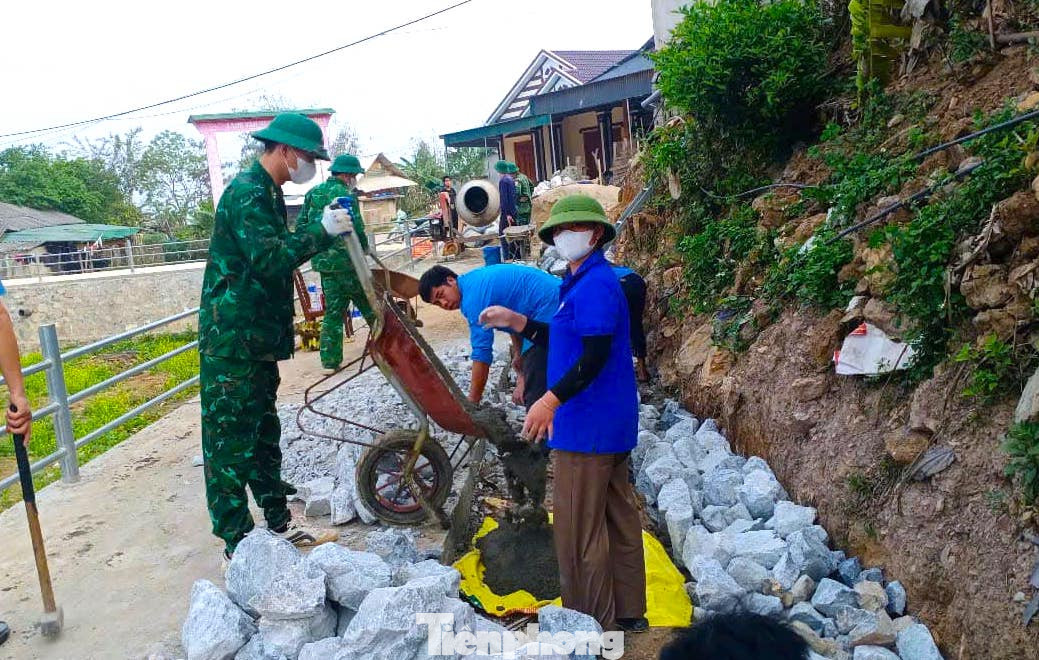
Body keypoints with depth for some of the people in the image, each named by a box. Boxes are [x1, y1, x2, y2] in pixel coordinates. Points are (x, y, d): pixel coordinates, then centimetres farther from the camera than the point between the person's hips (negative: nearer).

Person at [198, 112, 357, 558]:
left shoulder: (267, 192, 17)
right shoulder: (246, 192, -15)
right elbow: (270, 258, -25)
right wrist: (323, 232, -21)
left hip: (258, 337, 11)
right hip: (231, 338, -10)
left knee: (264, 433, 16)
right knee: (232, 439, -3)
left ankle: (276, 523, 28)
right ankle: (238, 541, 5)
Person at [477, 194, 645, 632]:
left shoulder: (595, 284, -18)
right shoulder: (582, 282, 15)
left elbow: (595, 354, -25)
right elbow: (562, 341, 19)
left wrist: (551, 400, -30)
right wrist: (514, 321, 10)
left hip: (587, 426, -11)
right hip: (609, 422, 11)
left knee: (579, 529, -1)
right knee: (617, 517, 18)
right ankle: (628, 613, 31)